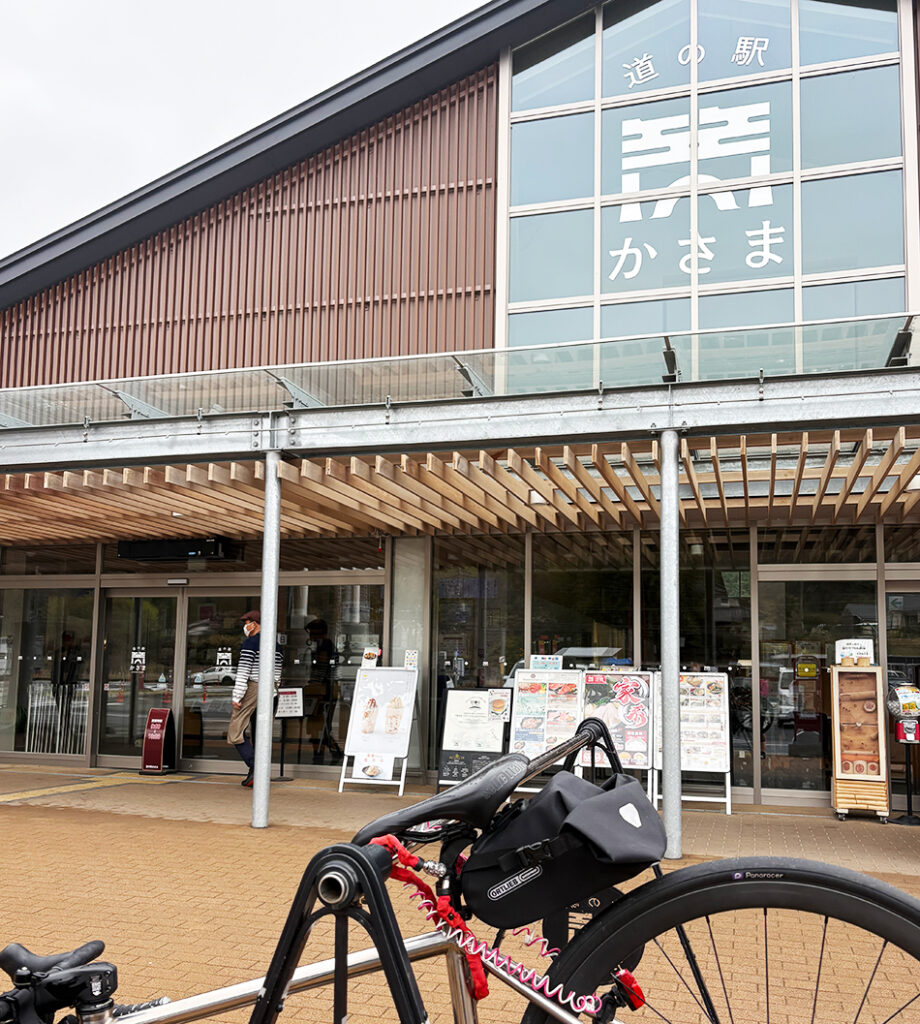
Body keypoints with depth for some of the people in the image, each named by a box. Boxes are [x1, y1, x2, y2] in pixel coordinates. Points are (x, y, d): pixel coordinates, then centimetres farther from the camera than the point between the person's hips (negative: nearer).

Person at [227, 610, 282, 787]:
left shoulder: (250, 643, -8)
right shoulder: (275, 645, 15)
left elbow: (243, 672, -13)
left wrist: (236, 697, -13)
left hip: (253, 688, -7)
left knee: (236, 730, -2)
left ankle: (254, 765, -18)